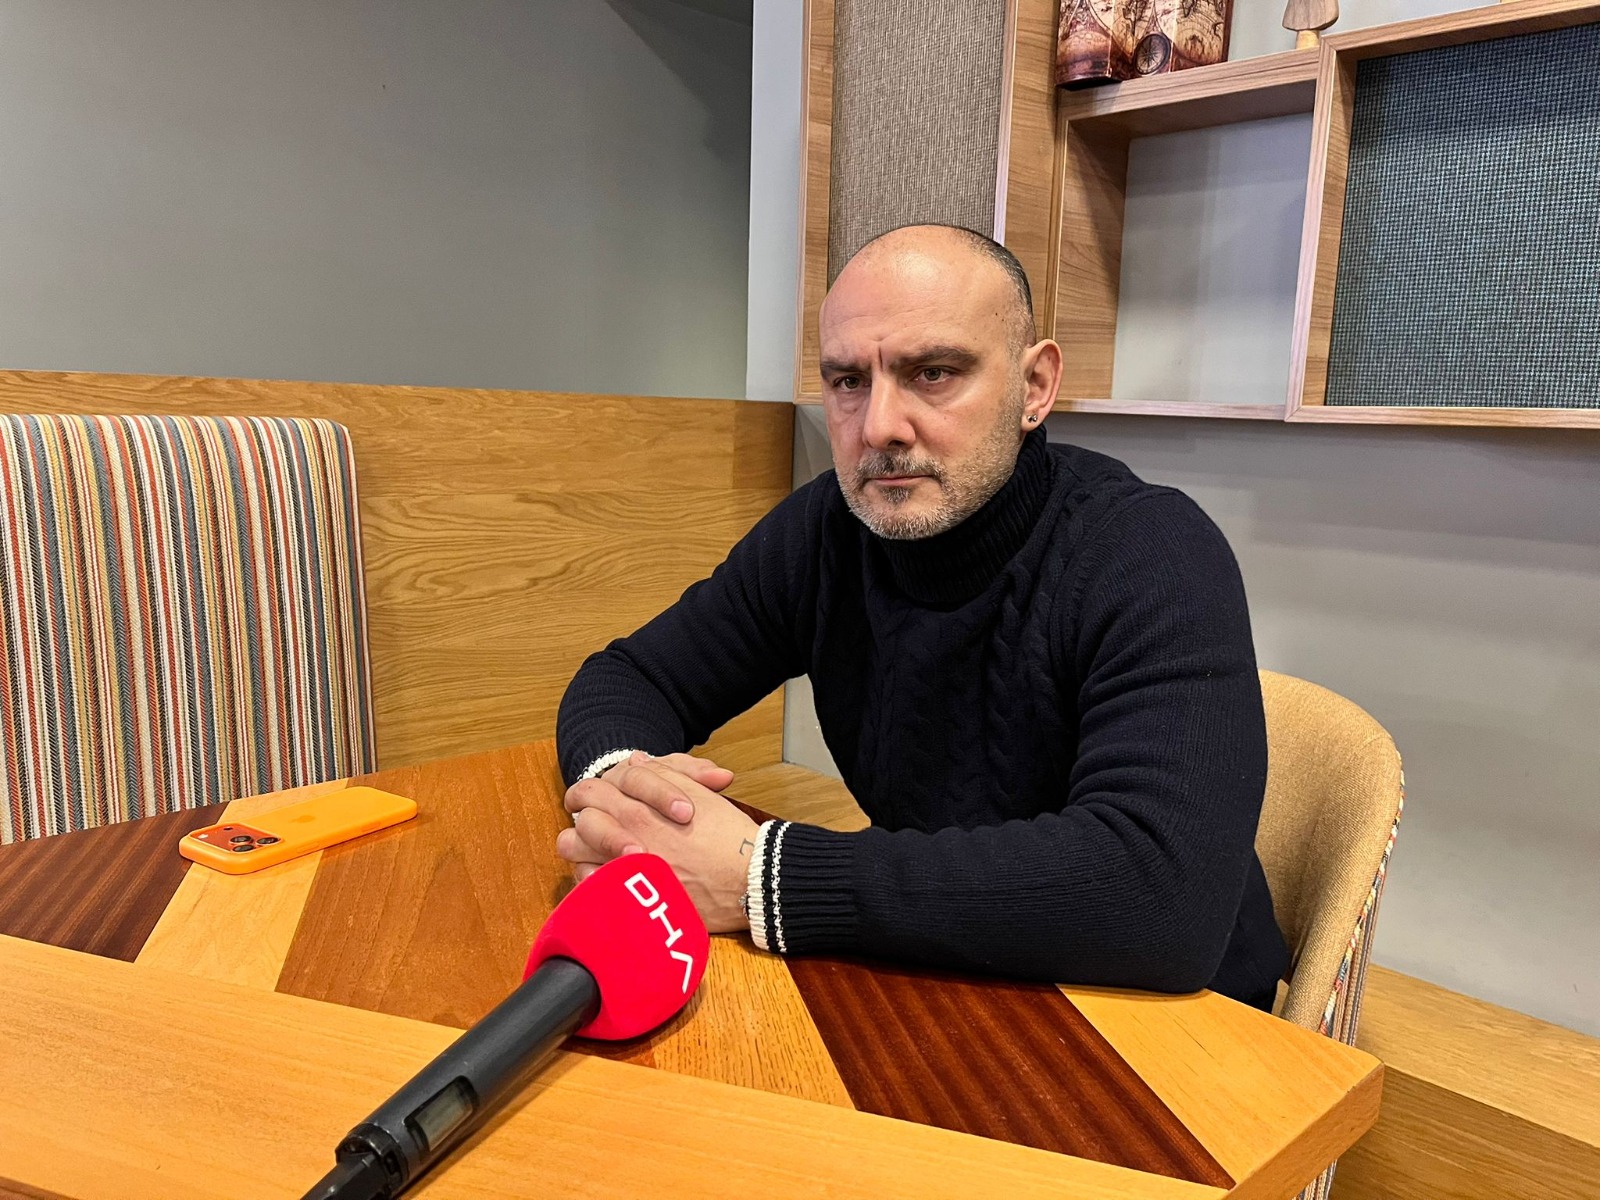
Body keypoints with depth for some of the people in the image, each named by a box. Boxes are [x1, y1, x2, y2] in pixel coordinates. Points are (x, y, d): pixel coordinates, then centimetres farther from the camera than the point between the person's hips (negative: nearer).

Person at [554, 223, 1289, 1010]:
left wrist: (760, 876, -34)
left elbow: (1164, 893, -35)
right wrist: (615, 776, -23)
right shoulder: (824, 532, -6)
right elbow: (628, 678, 2)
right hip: (947, 997, 5)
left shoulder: (1155, 556, -22)